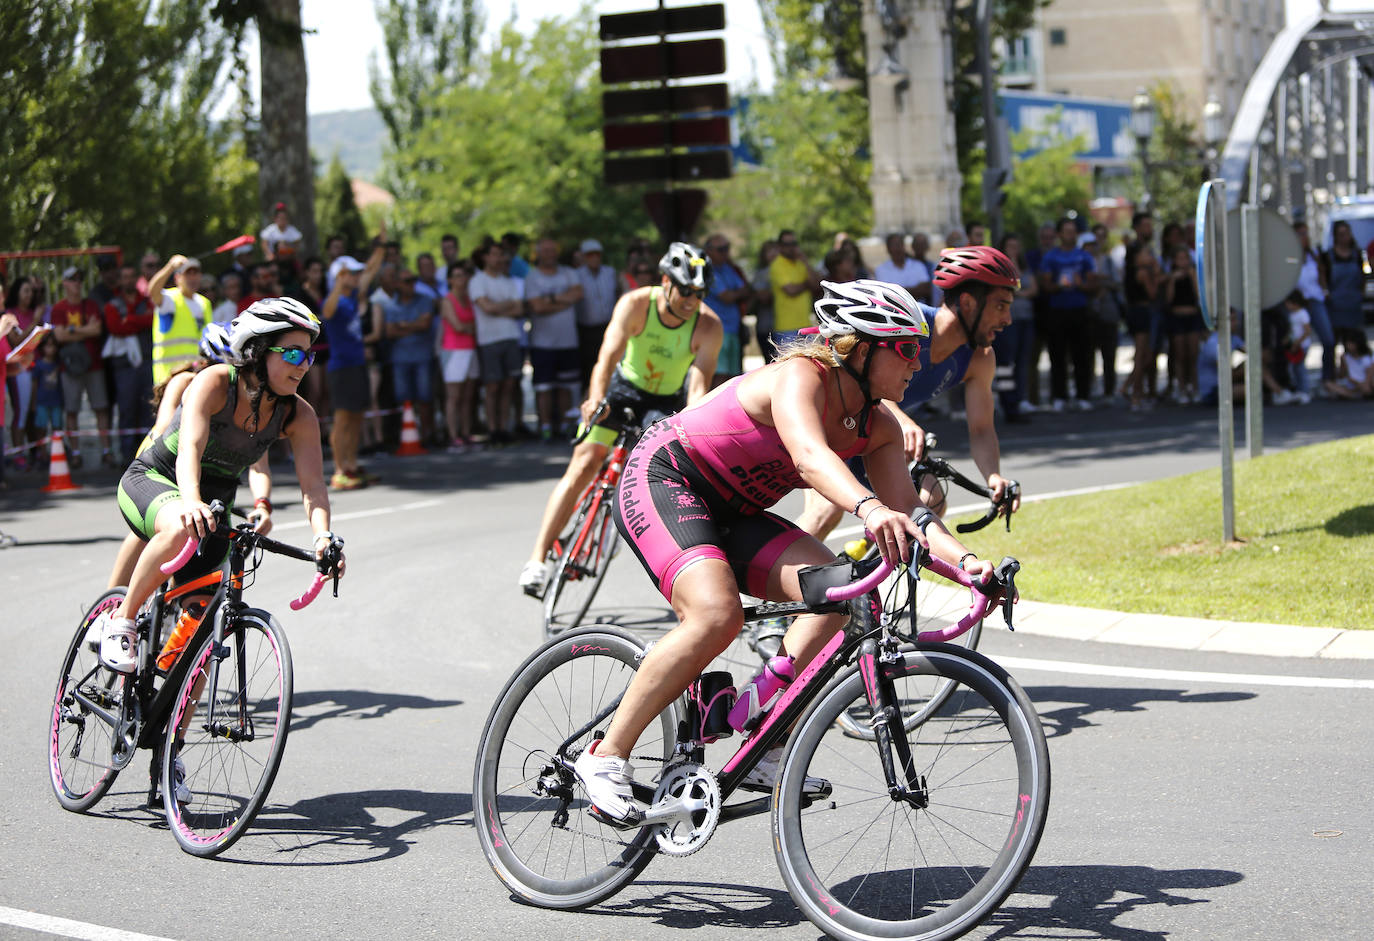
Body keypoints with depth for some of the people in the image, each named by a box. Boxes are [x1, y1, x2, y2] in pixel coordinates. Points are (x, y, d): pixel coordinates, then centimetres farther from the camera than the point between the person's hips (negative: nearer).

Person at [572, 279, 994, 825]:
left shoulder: (877, 428, 0)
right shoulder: (800, 377, -24)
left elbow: (909, 513, -8)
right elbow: (809, 456, -44)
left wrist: (965, 561, -27)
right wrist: (870, 509, -62)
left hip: (730, 513, 8)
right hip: (661, 480, -8)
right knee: (717, 614, -31)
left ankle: (766, 755, -9)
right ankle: (605, 758, -20)